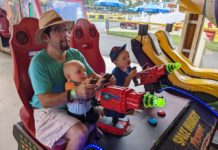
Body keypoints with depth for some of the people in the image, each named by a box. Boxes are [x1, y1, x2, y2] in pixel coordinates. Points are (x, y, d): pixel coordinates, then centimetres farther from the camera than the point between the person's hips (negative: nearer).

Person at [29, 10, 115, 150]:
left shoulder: (76, 54, 0)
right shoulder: (39, 62, -18)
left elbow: (93, 75, 1)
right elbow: (45, 101, -23)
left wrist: (103, 80, -23)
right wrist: (74, 93, -40)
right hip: (49, 111, -5)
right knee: (81, 133, -28)